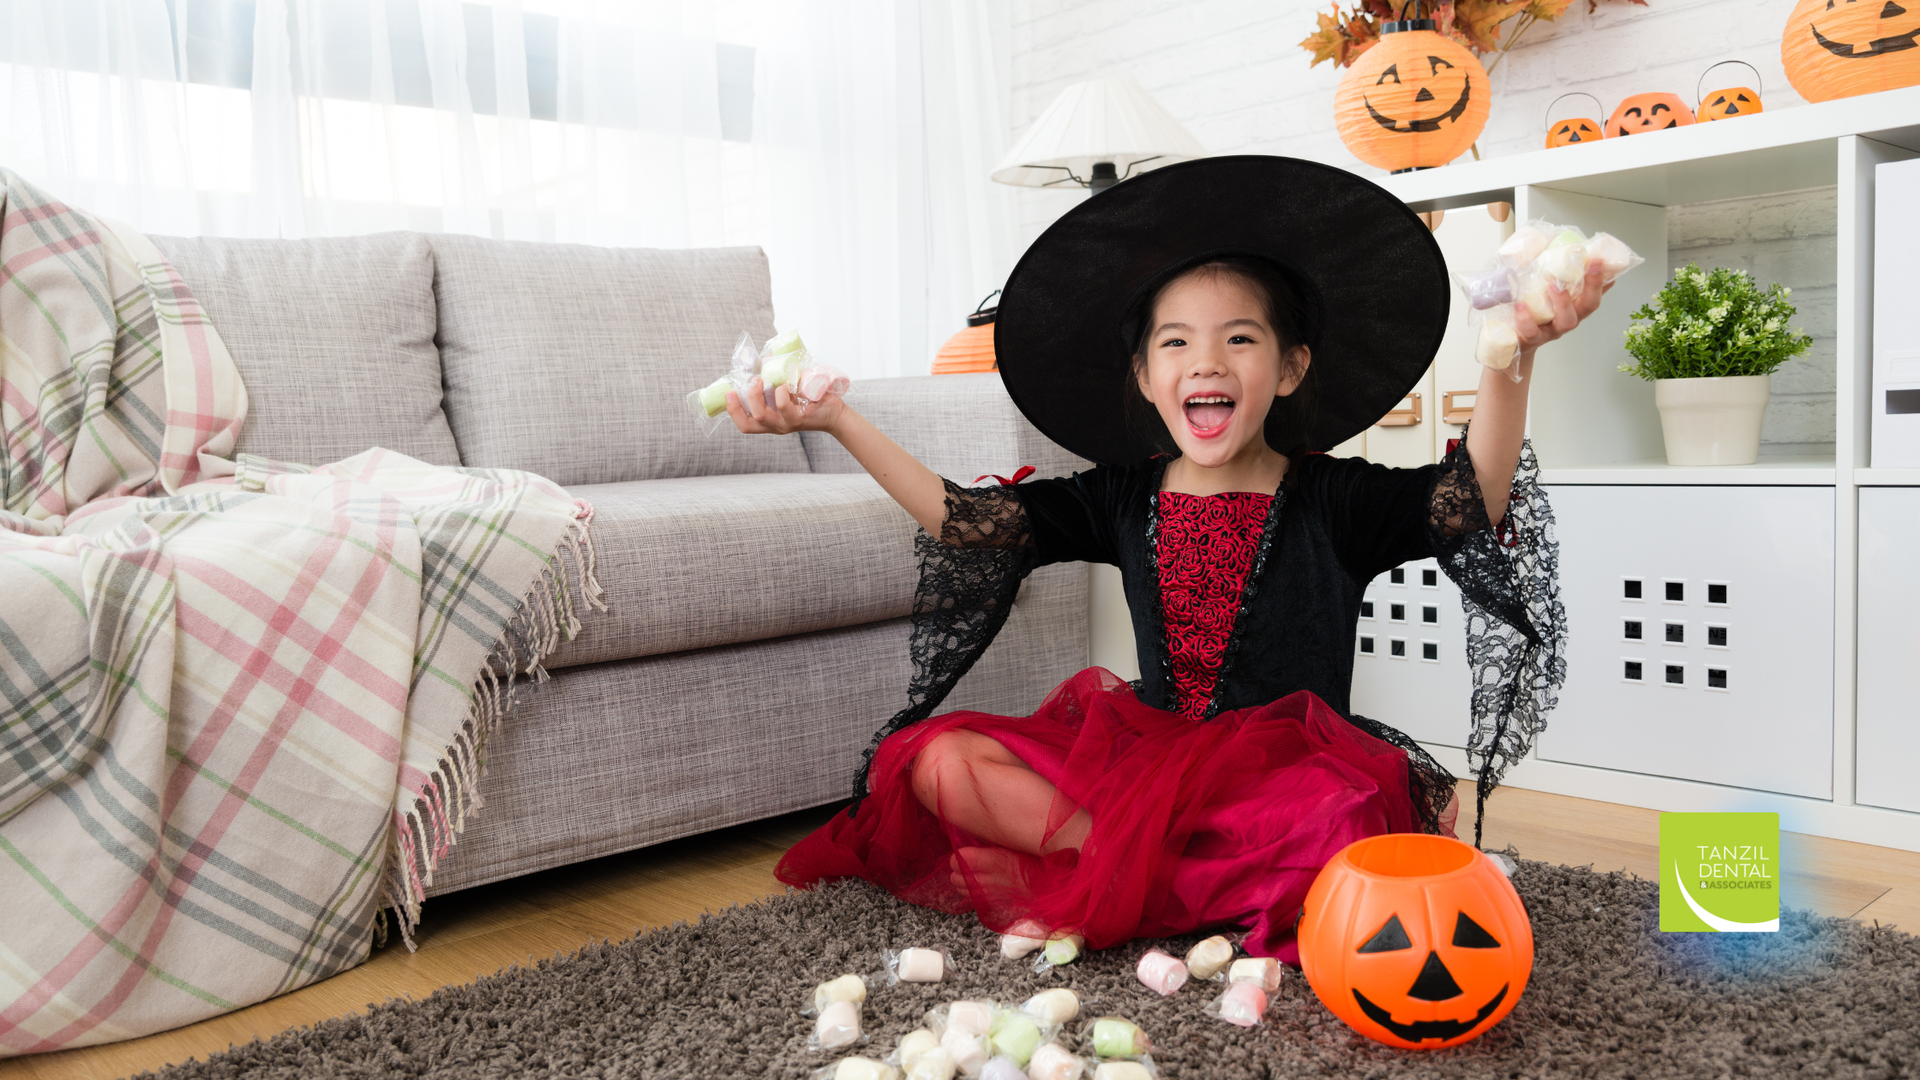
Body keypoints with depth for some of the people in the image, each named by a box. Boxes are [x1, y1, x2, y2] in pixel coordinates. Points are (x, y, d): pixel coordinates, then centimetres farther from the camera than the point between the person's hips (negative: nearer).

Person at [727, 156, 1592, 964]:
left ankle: (1085, 879, -19)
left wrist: (1511, 356, -36)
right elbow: (963, 518, 0)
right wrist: (836, 420, -4)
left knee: (1341, 822, -39)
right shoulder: (1124, 498, 5)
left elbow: (1472, 500, -20)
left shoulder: (1333, 500, -4)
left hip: (1287, 769, -3)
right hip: (1145, 755, 4)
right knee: (935, 759, -14)